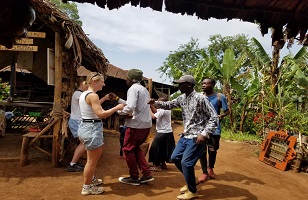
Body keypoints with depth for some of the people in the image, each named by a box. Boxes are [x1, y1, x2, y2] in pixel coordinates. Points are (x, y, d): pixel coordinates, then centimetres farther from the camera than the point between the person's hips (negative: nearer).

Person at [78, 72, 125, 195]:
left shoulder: (83, 94, 10)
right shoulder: (93, 95, -20)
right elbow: (100, 114, -26)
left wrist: (104, 99, 25)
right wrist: (117, 107, -18)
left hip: (85, 126, 11)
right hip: (92, 128, -11)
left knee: (93, 157, 26)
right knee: (92, 160, 3)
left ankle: (91, 179, 43)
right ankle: (87, 187, 17)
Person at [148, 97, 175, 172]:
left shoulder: (162, 110, -20)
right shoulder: (167, 109, 10)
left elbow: (154, 116, -23)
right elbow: (155, 111, 13)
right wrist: (151, 105, 3)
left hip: (163, 133, -10)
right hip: (168, 132, 10)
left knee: (155, 148, 1)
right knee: (163, 148, 20)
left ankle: (157, 166, 6)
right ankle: (163, 164, 29)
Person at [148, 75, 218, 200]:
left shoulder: (200, 98, -18)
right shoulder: (182, 98, 5)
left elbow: (214, 118, -17)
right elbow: (169, 105, 13)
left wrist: (204, 134, -23)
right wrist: (155, 103, -4)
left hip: (197, 137, -8)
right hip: (186, 135, 9)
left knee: (186, 162, -8)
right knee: (175, 158, 14)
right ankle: (190, 180, 33)